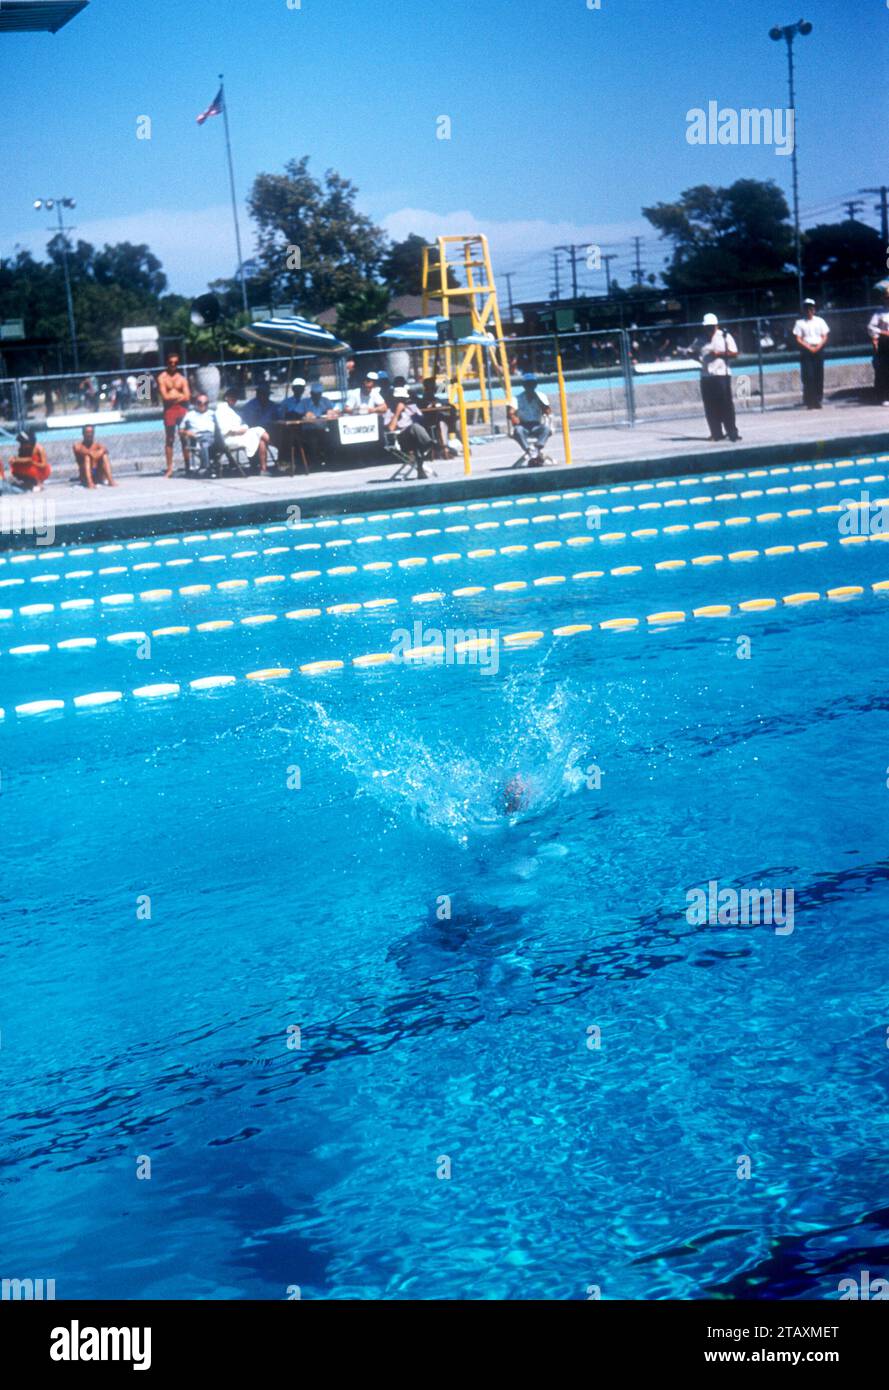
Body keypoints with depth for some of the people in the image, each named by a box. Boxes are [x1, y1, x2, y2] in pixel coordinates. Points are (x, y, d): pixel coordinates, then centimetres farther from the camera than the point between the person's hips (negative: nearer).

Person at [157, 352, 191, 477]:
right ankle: (169, 469, 2)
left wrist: (174, 394, -6)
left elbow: (187, 397, 1)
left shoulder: (182, 378, 9)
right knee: (169, 439, 0)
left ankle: (187, 466, 6)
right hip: (169, 410, -2)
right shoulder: (162, 378, 2)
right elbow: (165, 396, -8)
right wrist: (180, 395, -2)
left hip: (182, 409, 2)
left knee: (185, 438, 1)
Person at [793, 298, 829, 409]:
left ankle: (817, 400, 6)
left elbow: (825, 336, 9)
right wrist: (809, 347, -13)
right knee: (808, 376, -10)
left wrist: (818, 347, -9)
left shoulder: (820, 321, 12)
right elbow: (798, 339, -1)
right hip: (806, 351, -3)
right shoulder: (800, 323, 5)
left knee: (819, 376, 0)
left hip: (819, 350, 3)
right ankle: (809, 402, -9)